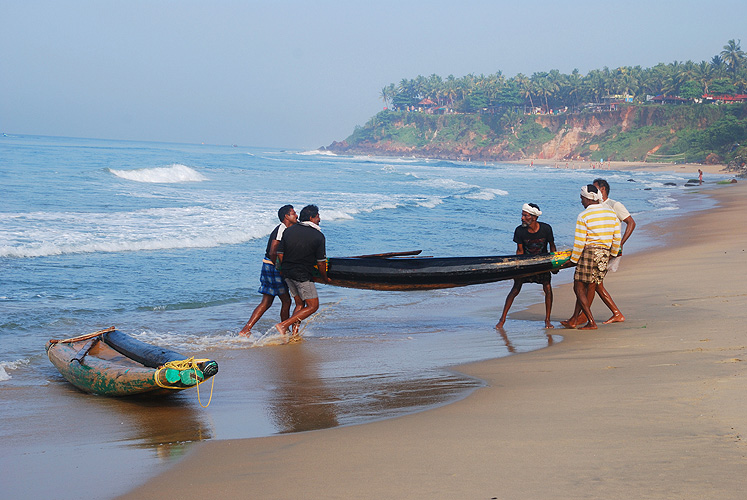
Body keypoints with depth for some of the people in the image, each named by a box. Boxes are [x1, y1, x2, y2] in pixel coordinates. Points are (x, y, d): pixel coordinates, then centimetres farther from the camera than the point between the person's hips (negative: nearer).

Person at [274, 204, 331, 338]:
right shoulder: (318, 236, -9)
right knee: (313, 306, 2)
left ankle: (294, 333, 8)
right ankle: (283, 325, -8)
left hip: (287, 273, 7)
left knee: (300, 304, 18)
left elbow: (280, 254, 6)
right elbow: (321, 263, -7)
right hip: (303, 275, -7)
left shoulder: (289, 230, 5)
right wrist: (324, 278, 9)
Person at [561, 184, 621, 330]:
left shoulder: (583, 216, -10)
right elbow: (617, 238, 12)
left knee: (579, 288, 2)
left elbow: (579, 242, -11)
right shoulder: (611, 214, 7)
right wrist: (613, 253, 25)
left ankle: (591, 322, -3)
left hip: (589, 252, -7)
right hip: (605, 253, 7)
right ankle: (575, 320, 20)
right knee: (590, 287, 12)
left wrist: (574, 259, 1)